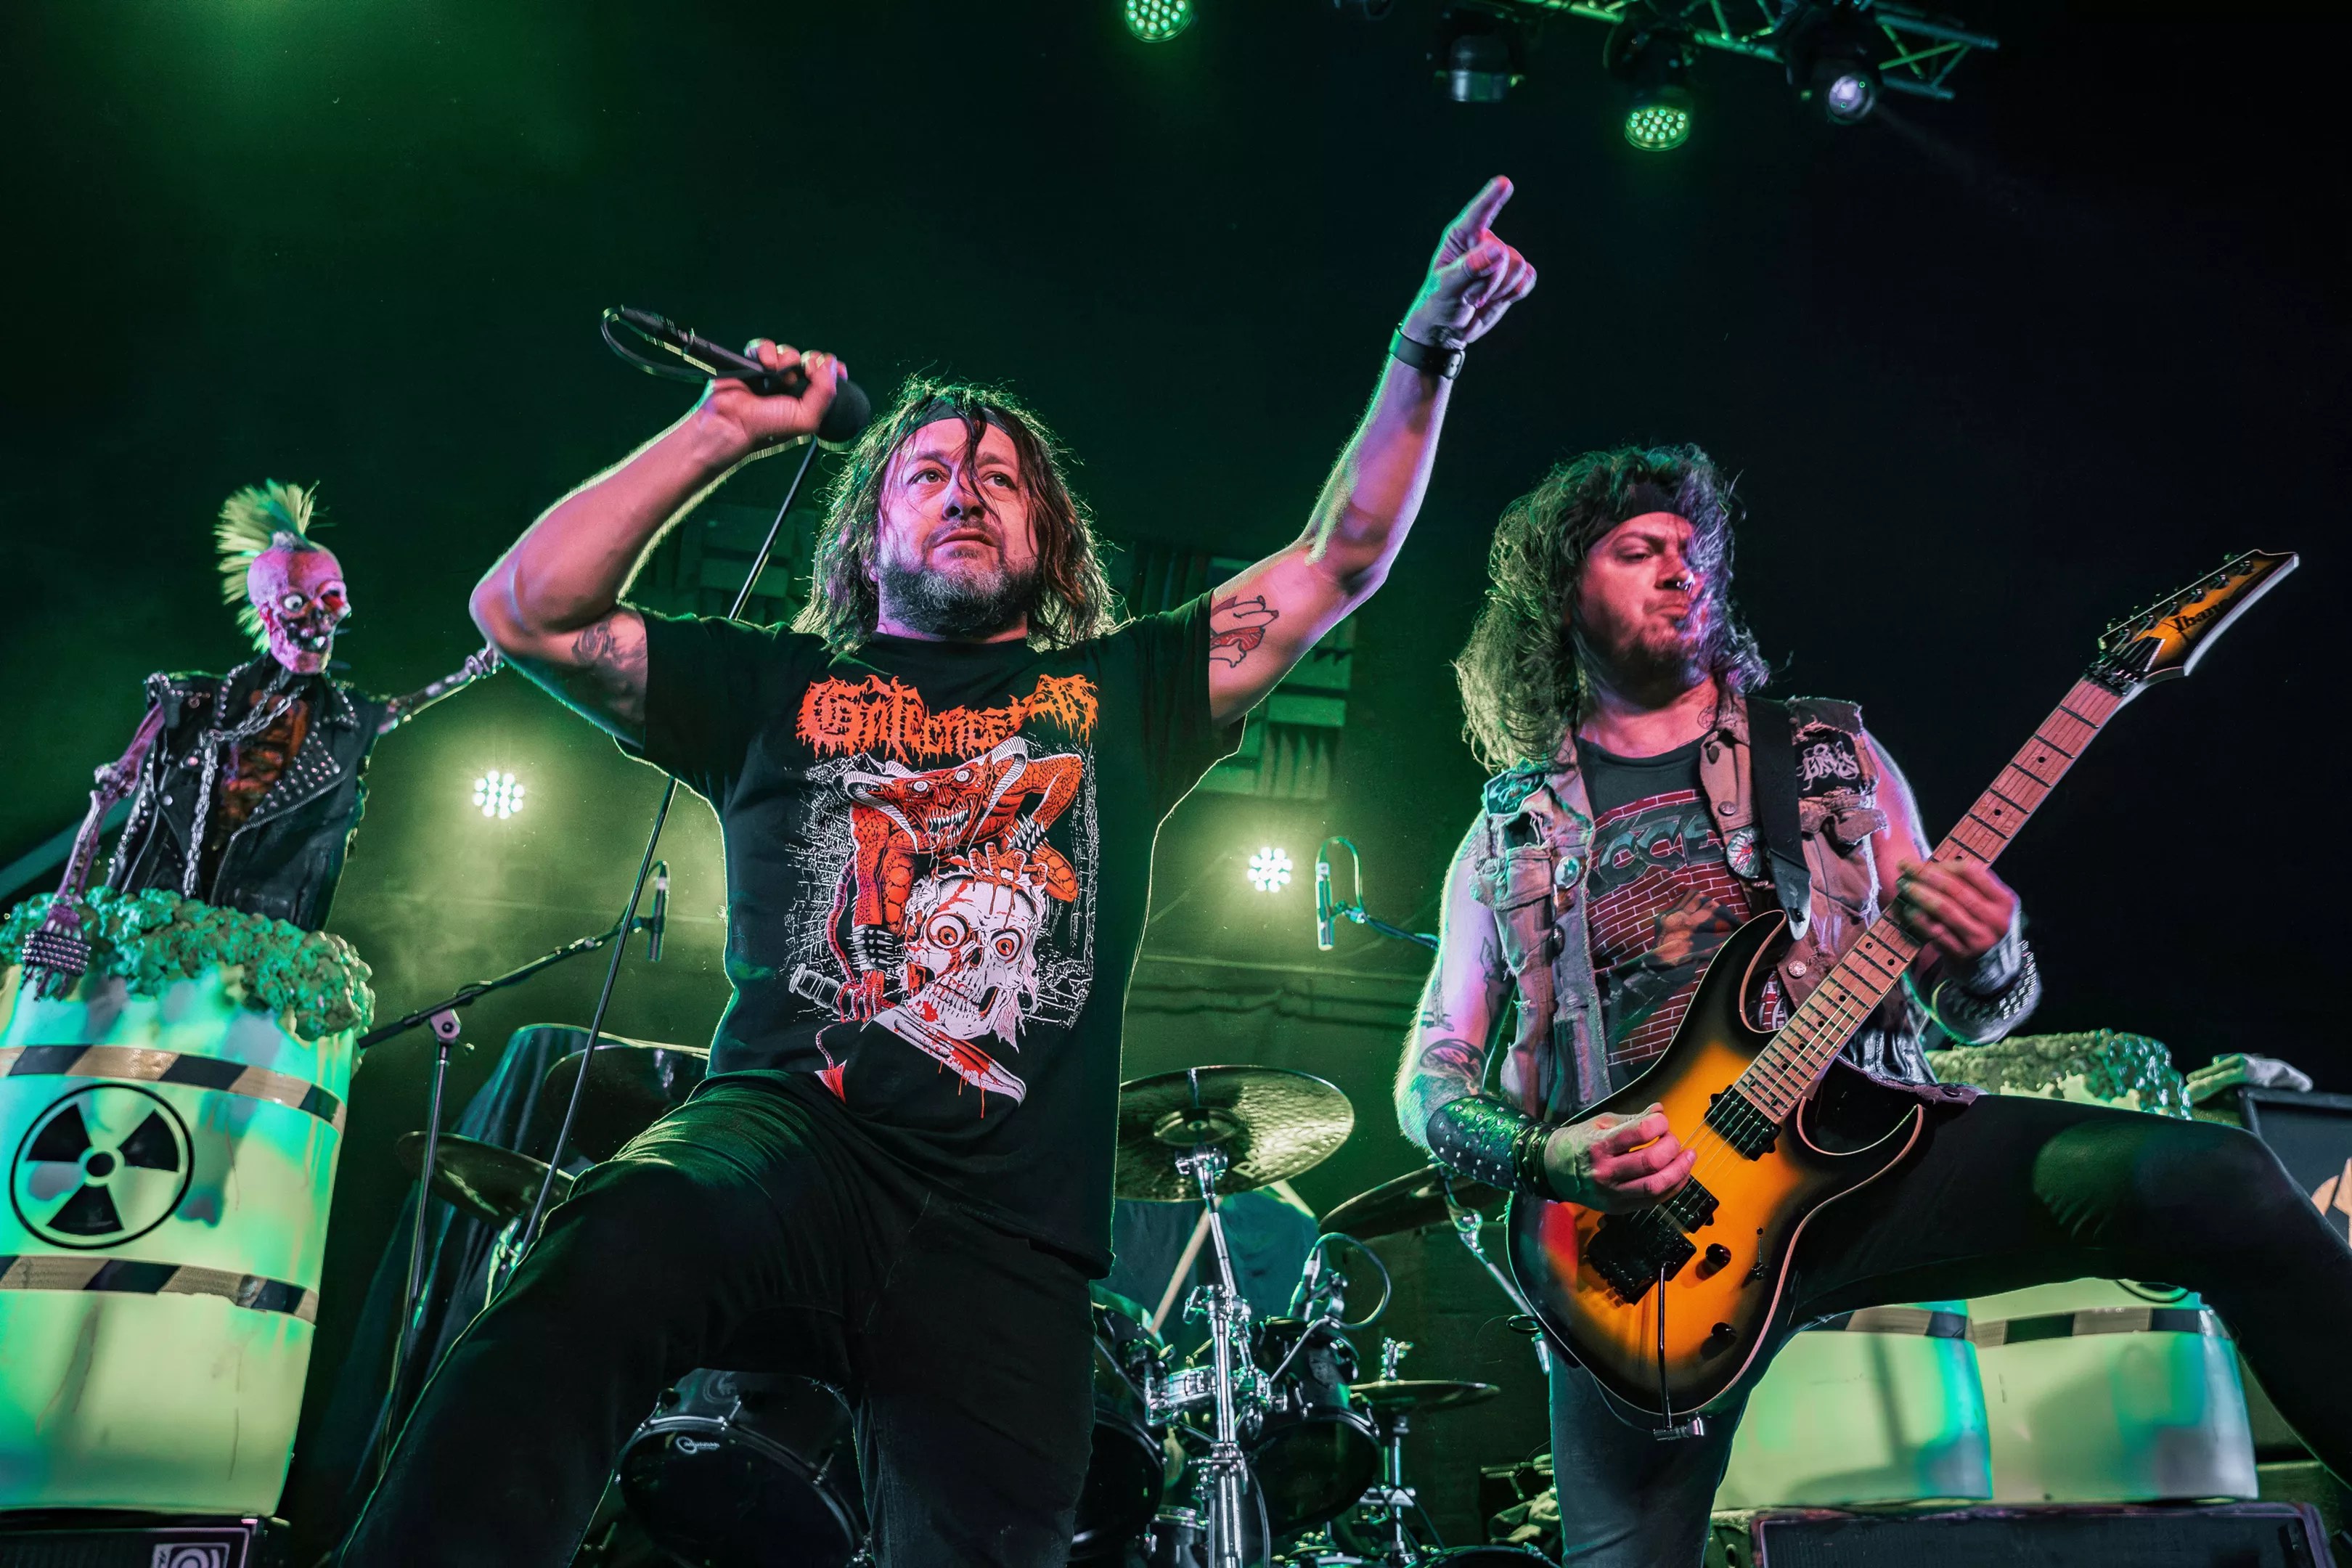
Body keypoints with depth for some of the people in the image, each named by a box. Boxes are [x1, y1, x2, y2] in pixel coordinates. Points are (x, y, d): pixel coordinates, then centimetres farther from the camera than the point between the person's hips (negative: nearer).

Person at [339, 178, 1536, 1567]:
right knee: (586, 1295, -35)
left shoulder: (1123, 696, 20)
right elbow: (527, 610, 9)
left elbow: (1342, 561, 15)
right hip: (782, 1140, -1)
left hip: (1005, 1246, 2)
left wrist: (1427, 353, 5)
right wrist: (727, 434, 8)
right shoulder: (779, 689, 18)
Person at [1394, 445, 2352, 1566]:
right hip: (1644, 1219, -1)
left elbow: (1969, 1016, 16)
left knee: (2213, 1180, -20)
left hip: (1863, 1145, 1)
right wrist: (1542, 1156, -11)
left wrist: (1985, 962, -10)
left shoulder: (1829, 752, 15)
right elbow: (1429, 1071, 10)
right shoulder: (1511, 834, 12)